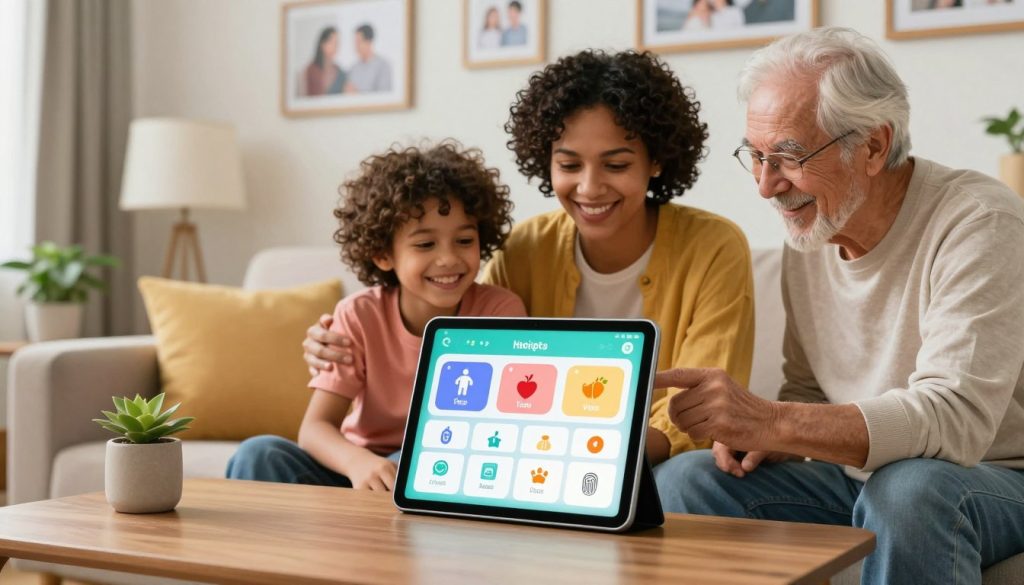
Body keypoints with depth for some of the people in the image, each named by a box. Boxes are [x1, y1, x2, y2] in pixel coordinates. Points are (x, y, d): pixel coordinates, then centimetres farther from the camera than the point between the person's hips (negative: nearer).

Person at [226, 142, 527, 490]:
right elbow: (314, 428, -15)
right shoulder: (360, 316, -9)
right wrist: (359, 462, -40)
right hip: (361, 472, 1)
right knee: (260, 455, -23)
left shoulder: (500, 311, -13)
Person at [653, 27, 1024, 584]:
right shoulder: (807, 232, 3)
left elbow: (955, 418, -31)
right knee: (682, 480, -11)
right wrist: (761, 432, -11)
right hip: (856, 475, 6)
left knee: (909, 487, -38)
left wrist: (772, 422, -41)